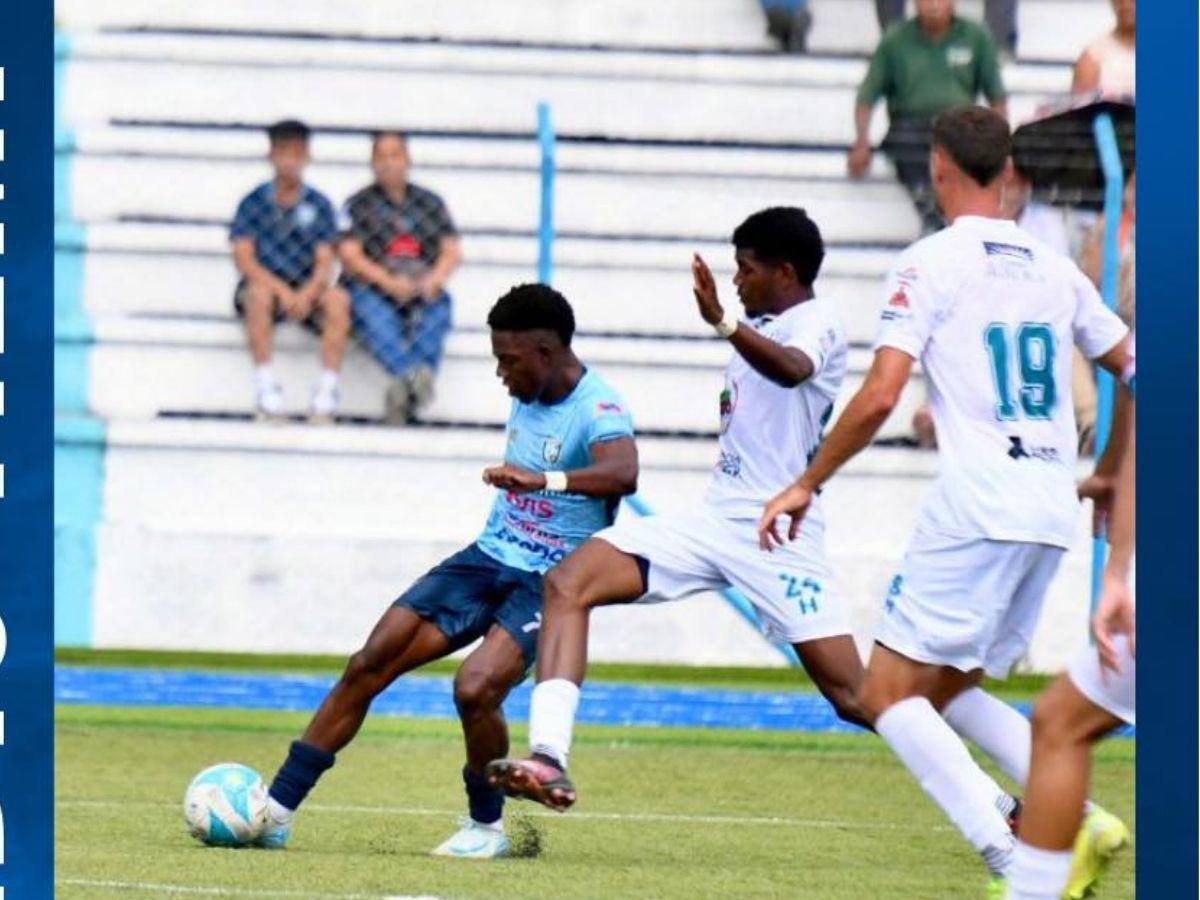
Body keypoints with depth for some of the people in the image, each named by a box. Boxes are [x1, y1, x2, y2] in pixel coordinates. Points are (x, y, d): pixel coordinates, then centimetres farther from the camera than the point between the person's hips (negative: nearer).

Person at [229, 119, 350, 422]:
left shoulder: (319, 204, 4)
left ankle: (327, 388, -31)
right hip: (267, 285, -1)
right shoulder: (254, 202, 0)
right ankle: (265, 384, -35)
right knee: (259, 293, -36)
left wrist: (307, 294, -25)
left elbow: (324, 261, -3)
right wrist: (282, 291, -23)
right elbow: (244, 259, -9)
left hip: (306, 291, 1)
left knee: (338, 299, -29)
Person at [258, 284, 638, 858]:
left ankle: (488, 827, -4)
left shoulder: (597, 410, -19)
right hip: (488, 556, 7)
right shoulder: (527, 395, 7)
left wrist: (544, 479, -52)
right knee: (370, 664, -4)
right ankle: (276, 810, 0)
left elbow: (623, 472, -41)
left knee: (475, 687, -30)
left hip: (549, 583, -7)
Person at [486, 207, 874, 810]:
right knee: (568, 582, -12)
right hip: (714, 521, 8)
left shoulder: (815, 321, -9)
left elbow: (791, 369, -35)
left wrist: (723, 323, -51)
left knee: (855, 697, -11)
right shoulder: (762, 329, 19)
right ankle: (548, 761, -24)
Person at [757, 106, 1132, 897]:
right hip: (1054, 515, 7)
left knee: (888, 695, -4)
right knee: (950, 691, 20)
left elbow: (880, 396, -13)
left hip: (976, 511, -7)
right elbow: (1133, 367, 24)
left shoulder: (932, 263, -5)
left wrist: (806, 486, -2)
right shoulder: (1053, 267, 14)